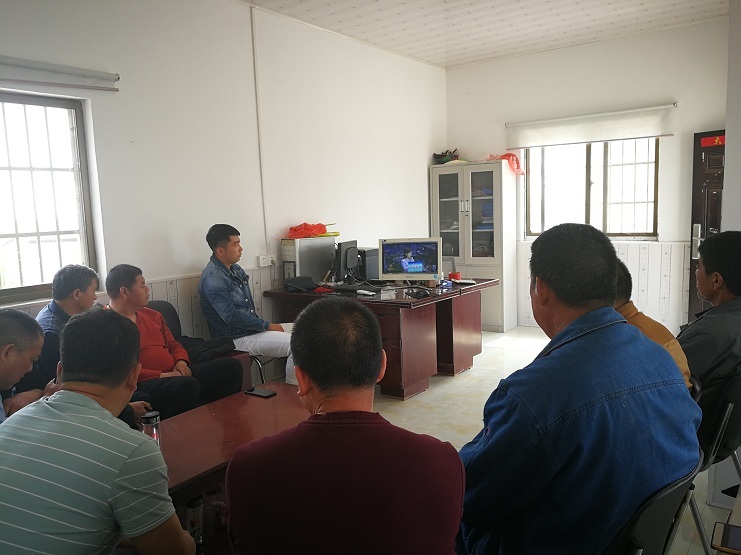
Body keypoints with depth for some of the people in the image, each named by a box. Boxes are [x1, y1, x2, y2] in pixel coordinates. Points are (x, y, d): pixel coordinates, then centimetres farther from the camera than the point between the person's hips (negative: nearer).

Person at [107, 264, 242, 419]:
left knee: (231, 365, -4)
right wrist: (161, 376, -19)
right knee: (187, 385, -39)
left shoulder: (152, 315, 22)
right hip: (144, 385, -8)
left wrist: (181, 361, 5)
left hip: (175, 375, 8)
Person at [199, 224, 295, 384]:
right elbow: (231, 316, -24)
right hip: (237, 338, -10)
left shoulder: (235, 269, 10)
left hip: (251, 327, 10)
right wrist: (267, 326, -17)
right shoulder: (212, 279, -19)